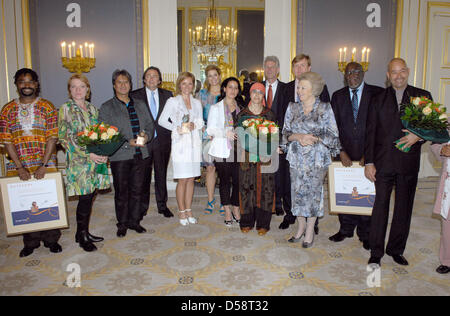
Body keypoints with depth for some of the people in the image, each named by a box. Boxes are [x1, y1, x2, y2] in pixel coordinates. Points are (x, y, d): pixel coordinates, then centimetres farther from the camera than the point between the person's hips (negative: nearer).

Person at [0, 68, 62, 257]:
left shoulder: (47, 107, 2)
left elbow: (52, 138, -5)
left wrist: (43, 166, -13)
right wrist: (20, 168, -9)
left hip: (45, 166, -1)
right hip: (18, 168, 2)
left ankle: (51, 239, 19)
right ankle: (30, 242, 22)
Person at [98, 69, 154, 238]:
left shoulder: (140, 105, 15)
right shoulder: (107, 107, 2)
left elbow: (150, 125, 15)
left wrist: (146, 136, -8)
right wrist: (128, 142, -15)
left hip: (141, 154, 3)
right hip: (120, 156, -3)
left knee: (137, 190, 9)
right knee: (121, 192, 4)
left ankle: (134, 221, 23)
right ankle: (122, 224, 19)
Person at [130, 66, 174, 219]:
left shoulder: (167, 95, 8)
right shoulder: (135, 96, 3)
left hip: (162, 140, 1)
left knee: (161, 174, 10)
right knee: (144, 175, 6)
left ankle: (162, 205, 23)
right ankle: (142, 207, 19)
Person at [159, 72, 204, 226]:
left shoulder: (197, 102, 14)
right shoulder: (172, 101, 3)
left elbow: (201, 122, 11)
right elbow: (162, 120, -2)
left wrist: (194, 125, -10)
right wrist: (177, 129, -13)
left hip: (194, 143, 4)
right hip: (180, 144, -4)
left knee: (191, 178, 7)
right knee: (182, 180, -4)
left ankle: (189, 211, 17)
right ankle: (182, 212, 9)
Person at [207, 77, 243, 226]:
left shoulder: (241, 108, 15)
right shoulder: (216, 108, 5)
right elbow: (210, 129, -2)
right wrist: (225, 133, -17)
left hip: (238, 149, 3)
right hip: (223, 150, -3)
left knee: (238, 180, 0)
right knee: (225, 180, 3)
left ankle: (236, 208, 17)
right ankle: (227, 211, 16)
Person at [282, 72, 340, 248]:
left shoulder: (325, 108, -3)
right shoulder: (292, 108, 6)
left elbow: (333, 136, -3)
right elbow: (285, 133, 6)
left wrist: (314, 138, -17)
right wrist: (298, 136, -14)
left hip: (317, 159, -3)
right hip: (297, 158, 3)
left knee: (313, 192, 2)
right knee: (298, 192, 7)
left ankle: (310, 229, 18)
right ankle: (301, 226, 25)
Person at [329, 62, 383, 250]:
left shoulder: (377, 94, 1)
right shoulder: (338, 96, 9)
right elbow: (334, 127, 5)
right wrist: (341, 152, -6)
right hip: (345, 154, 2)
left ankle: (365, 234, 21)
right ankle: (346, 229, 25)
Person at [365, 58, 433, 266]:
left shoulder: (422, 96, 7)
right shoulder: (379, 100, 7)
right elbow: (370, 133, 4)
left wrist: (419, 136, -14)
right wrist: (369, 162, -2)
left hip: (409, 163, 1)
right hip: (383, 162, -1)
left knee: (404, 208, 10)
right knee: (380, 206, 2)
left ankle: (396, 249, 26)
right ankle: (376, 252, 14)